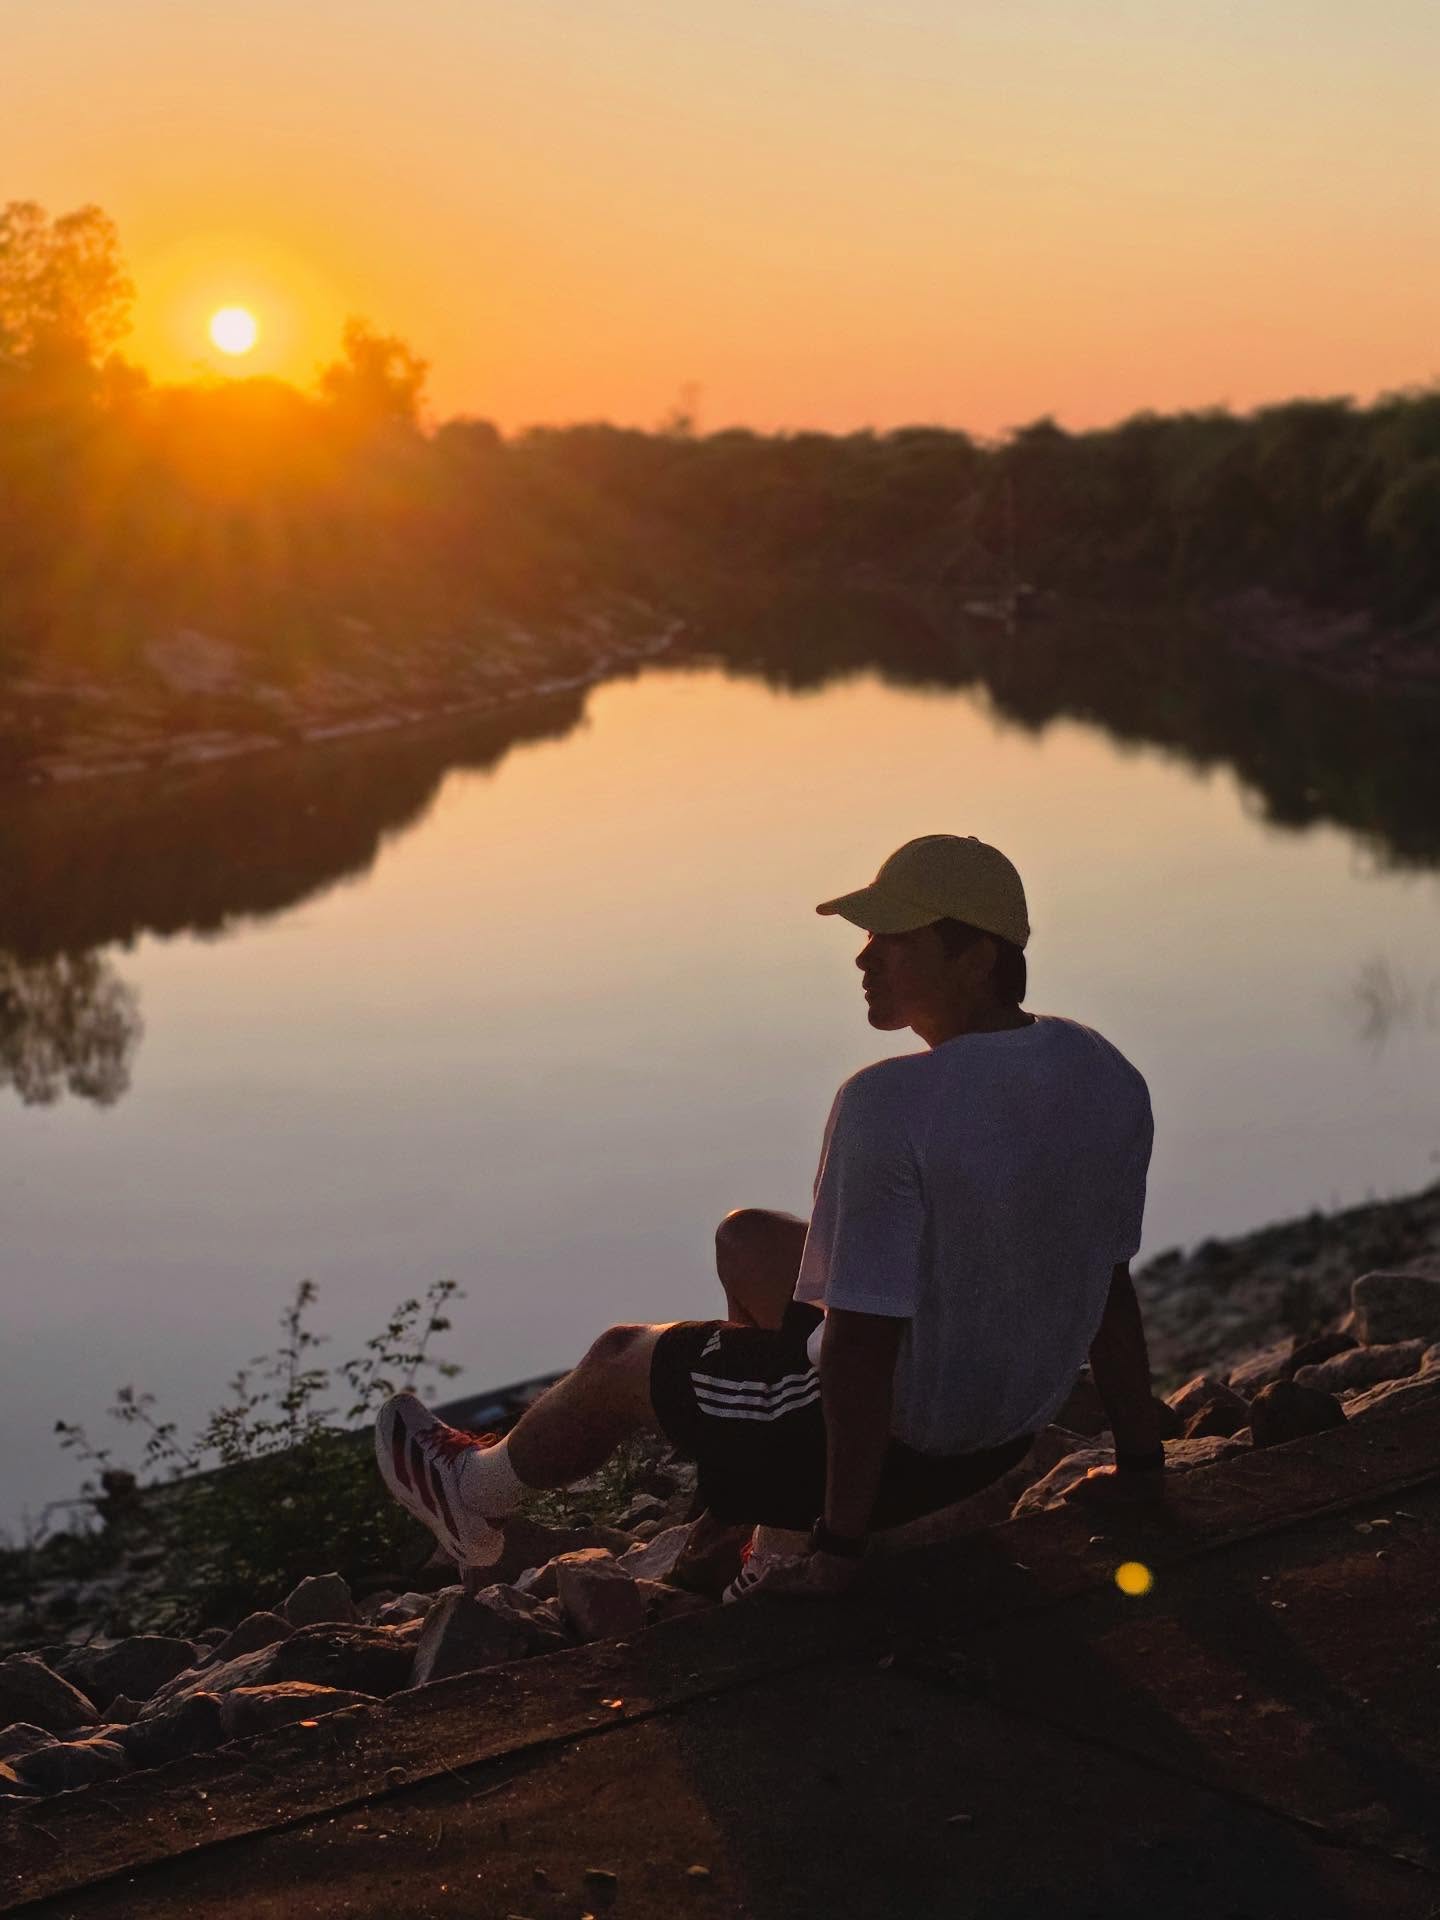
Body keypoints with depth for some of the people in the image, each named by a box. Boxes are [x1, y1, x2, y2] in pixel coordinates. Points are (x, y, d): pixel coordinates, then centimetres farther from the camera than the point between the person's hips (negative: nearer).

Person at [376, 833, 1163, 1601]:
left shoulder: (889, 1105, -30)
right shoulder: (1103, 1075, -6)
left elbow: (863, 1343, -27)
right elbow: (1108, 1281, 2)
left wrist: (843, 1542, -16)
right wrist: (1140, 1463, 13)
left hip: (895, 1422, -8)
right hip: (1019, 1420, 8)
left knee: (620, 1358, 17)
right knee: (746, 1239, 26)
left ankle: (478, 1493, 50)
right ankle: (782, 1553, 36)